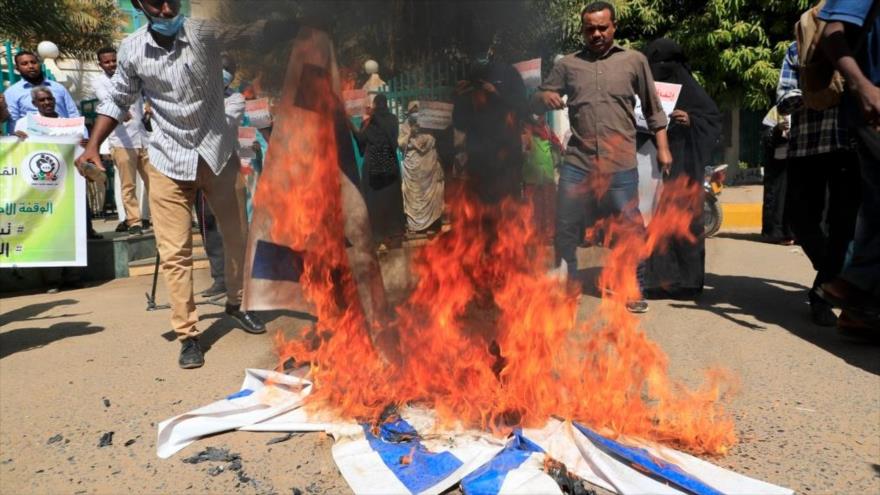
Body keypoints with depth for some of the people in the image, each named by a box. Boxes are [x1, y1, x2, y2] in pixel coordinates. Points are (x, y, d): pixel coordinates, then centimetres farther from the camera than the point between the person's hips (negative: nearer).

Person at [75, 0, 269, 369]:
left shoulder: (205, 30, -9)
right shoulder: (131, 49, -3)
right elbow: (117, 100, 9)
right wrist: (93, 146, -1)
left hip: (217, 152, 0)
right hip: (168, 160, 0)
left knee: (238, 236, 13)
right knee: (175, 252, -2)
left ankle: (237, 303, 37)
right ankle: (187, 335, 10)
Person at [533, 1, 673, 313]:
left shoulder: (634, 61, 9)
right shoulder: (567, 64, 11)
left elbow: (653, 109, 13)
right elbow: (536, 101, 11)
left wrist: (662, 148, 7)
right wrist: (545, 96, -13)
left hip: (621, 164, -1)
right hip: (577, 162, 2)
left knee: (630, 229, 3)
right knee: (565, 227, 6)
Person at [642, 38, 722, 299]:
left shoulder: (687, 87, 2)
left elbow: (715, 118, 2)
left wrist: (691, 120, -16)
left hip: (681, 162, -3)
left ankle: (686, 279, 4)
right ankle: (655, 276, 5)